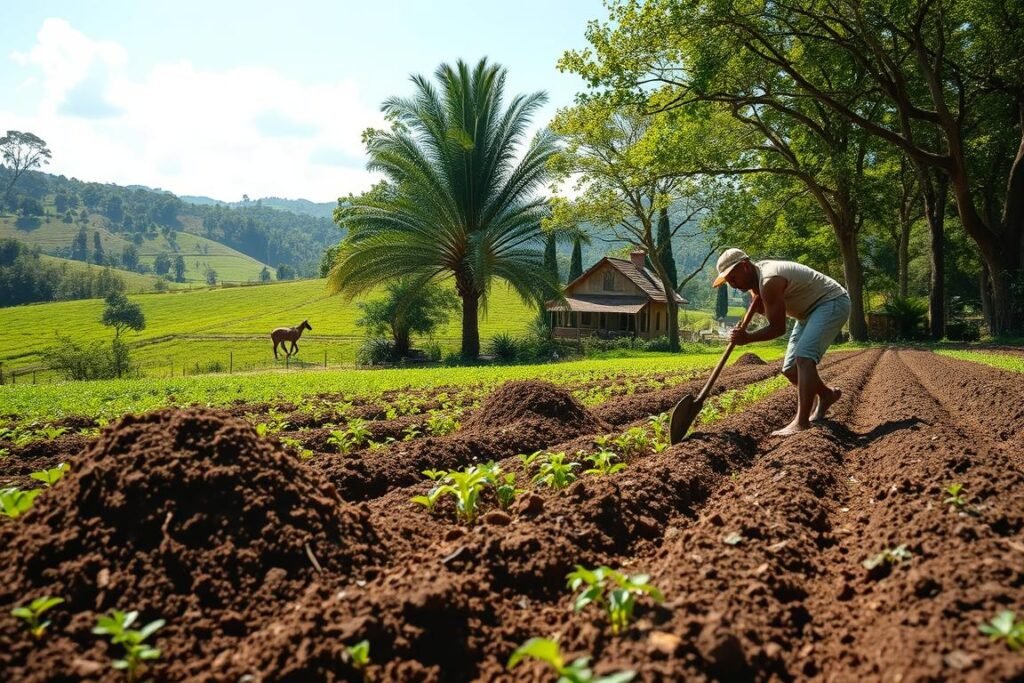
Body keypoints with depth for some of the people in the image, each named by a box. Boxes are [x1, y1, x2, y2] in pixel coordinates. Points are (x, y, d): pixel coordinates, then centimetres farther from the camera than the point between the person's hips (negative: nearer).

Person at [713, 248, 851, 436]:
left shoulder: (769, 281, -28)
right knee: (790, 369, 7)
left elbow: (778, 328, -22)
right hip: (811, 309, 10)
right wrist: (757, 303, -9)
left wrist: (747, 338, -23)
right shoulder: (756, 276, 1)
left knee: (803, 357, -29)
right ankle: (827, 394, 32)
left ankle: (801, 422, -34)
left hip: (832, 302, -10)